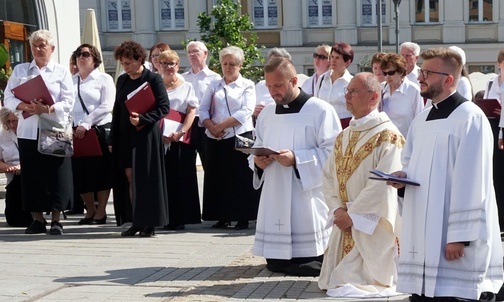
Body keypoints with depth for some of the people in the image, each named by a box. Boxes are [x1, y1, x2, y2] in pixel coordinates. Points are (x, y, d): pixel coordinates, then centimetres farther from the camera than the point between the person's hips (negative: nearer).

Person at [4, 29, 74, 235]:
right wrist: (24, 106, -15)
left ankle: (55, 220, 2)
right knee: (31, 175, 2)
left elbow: (68, 102, -2)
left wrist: (47, 109, -19)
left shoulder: (61, 71, 7)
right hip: (28, 131, 2)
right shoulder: (20, 70, 14)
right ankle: (37, 220, 10)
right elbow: (8, 98, 6)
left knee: (56, 175, -4)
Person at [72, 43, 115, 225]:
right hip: (76, 132, 4)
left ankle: (101, 212, 8)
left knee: (101, 172, 0)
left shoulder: (104, 79, 1)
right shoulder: (72, 81, 12)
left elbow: (106, 106, -9)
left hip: (100, 130, -4)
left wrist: (86, 124, -16)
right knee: (80, 173, 4)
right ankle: (90, 210, 19)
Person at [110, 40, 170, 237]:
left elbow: (164, 107, -9)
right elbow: (117, 110, 17)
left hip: (145, 135, -5)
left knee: (145, 178, -4)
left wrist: (142, 119, -21)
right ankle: (136, 222, 7)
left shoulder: (153, 79, -5)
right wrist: (112, 139, 13)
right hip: (125, 136, 5)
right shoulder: (122, 81, 13)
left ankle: (149, 224, 1)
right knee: (129, 178, 2)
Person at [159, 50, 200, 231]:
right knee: (163, 179, -1)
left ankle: (180, 219, 2)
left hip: (181, 139, -1)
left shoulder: (186, 86, 10)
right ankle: (165, 219, 3)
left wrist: (181, 132, -13)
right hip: (159, 139, 1)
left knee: (181, 179, -2)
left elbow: (192, 112, 2)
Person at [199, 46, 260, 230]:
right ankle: (222, 217, 11)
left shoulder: (247, 85, 5)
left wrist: (221, 125, -14)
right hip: (216, 140, 4)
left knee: (241, 179, -4)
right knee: (218, 179, 4)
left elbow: (246, 111, -8)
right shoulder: (214, 86, 15)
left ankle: (243, 218, 2)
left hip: (240, 137, -4)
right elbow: (203, 109, 7)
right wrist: (211, 127, -12)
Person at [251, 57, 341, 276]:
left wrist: (297, 159, -21)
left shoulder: (320, 110, -6)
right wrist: (257, 161, -4)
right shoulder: (267, 114, 15)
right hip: (274, 199, 6)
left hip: (307, 199, -6)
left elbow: (333, 152, -12)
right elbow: (257, 149, 20)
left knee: (309, 266, -7)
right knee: (275, 264, 6)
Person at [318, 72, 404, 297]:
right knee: (331, 282, 9)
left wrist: (352, 215, -19)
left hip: (373, 227, -8)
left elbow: (383, 186, -21)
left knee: (358, 283, -9)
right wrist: (337, 209, -7)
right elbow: (328, 176, 10)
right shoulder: (343, 137, 14)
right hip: (344, 222, 8)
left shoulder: (387, 136, -13)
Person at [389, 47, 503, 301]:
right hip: (422, 233, 8)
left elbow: (471, 183, -16)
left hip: (453, 236, -8)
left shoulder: (470, 118, -11)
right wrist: (403, 176, 1)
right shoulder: (421, 120, 15)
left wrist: (460, 235, -19)